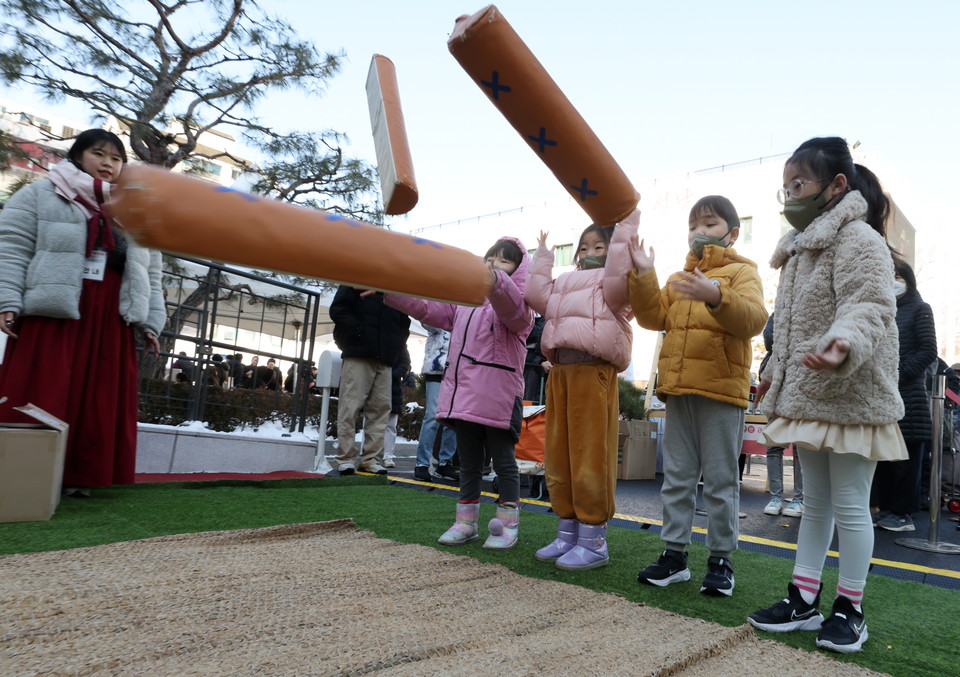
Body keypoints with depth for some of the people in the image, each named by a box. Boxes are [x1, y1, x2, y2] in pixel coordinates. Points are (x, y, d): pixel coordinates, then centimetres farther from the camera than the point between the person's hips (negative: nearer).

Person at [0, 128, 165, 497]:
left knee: (99, 404, 3)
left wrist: (151, 322, 8)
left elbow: (150, 274, 16)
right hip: (51, 315, -3)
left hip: (111, 323, 4)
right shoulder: (39, 195, 8)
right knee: (38, 398, -3)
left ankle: (79, 475, 11)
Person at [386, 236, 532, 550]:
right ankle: (466, 522, 24)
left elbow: (512, 307, -30)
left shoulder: (517, 304, -5)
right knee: (468, 462, 14)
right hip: (463, 395, 7)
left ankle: (508, 524, 14)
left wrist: (494, 278, -53)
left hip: (498, 398, -7)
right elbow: (426, 308, 20)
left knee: (504, 461, 4)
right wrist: (388, 289, 9)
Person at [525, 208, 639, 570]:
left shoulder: (610, 282, 7)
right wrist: (543, 255, 24)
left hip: (594, 371, -8)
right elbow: (537, 296, 16)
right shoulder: (566, 283, 28)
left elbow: (618, 279, -16)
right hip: (560, 371, 8)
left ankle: (593, 541, 4)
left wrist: (626, 226, -11)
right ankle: (567, 533, 20)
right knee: (557, 457, 9)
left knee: (590, 456, -6)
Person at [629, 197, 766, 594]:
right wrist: (644, 276, -4)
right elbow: (655, 317, 7)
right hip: (678, 389, 6)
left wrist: (716, 296, -33)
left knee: (721, 481, 3)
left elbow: (753, 319, -16)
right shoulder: (680, 278, 20)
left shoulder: (742, 272, 2)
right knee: (676, 477, 11)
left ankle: (721, 560, 16)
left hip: (721, 388, -6)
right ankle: (674, 554, 20)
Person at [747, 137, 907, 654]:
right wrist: (774, 375, 26)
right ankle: (803, 601, 24)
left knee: (849, 504, 1)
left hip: (850, 399, -9)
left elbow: (869, 307, -23)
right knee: (814, 501, 14)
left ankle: (849, 609, 17)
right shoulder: (802, 247, 18)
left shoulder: (857, 239, -10)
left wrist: (844, 343, -43)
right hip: (808, 398, 9)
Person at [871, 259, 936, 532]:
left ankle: (903, 513, 5)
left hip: (908, 394, -5)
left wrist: (899, 376, -14)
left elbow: (928, 351, -6)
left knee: (906, 455, -1)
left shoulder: (919, 309, 3)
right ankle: (885, 508, 13)